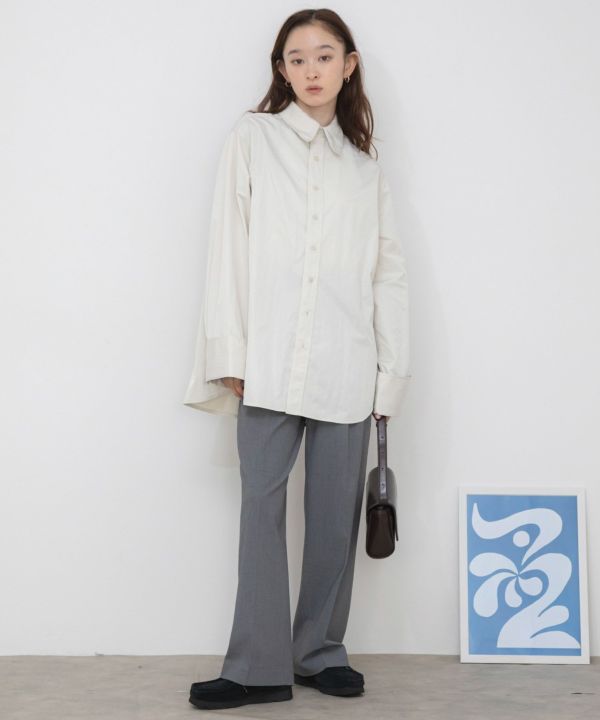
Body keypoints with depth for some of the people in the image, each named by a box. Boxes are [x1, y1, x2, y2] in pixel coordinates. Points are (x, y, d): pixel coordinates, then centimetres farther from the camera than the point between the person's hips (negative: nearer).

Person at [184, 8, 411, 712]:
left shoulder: (365, 167, 17)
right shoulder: (253, 138, 10)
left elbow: (389, 272, 13)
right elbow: (228, 245, 2)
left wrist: (393, 372, 5)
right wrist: (228, 355, -6)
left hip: (346, 366, 3)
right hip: (270, 358, -2)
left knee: (336, 511, 6)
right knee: (262, 504, -3)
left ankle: (321, 652, 18)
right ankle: (259, 666, 3)